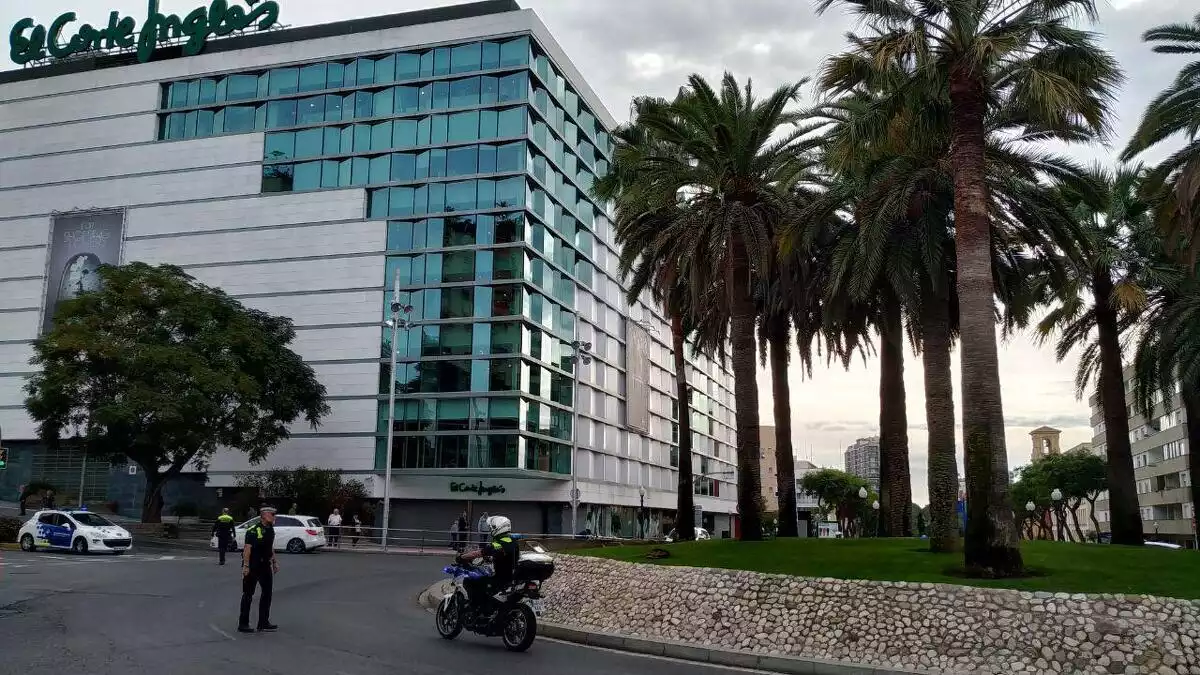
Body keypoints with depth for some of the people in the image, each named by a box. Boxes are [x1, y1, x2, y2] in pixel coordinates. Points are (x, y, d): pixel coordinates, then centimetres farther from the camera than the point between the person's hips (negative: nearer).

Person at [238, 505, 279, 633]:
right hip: (252, 566, -8)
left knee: (267, 592, 11)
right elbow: (247, 549, -21)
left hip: (265, 565, 8)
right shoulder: (253, 531, -18)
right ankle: (243, 624, 8)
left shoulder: (270, 529, 8)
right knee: (248, 595, 0)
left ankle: (263, 622, 20)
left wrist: (274, 562, 17)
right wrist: (246, 566, -24)